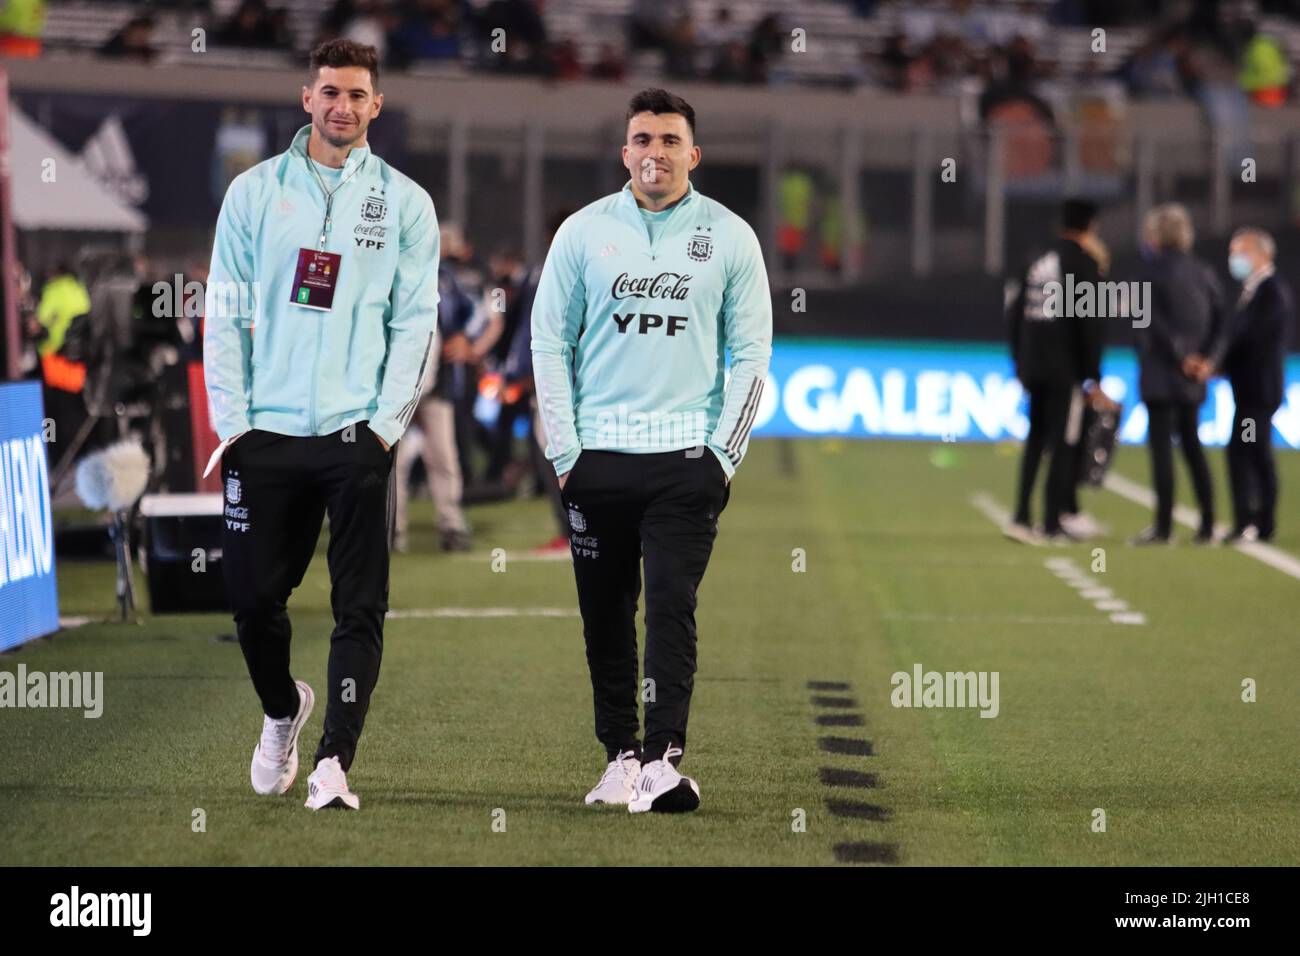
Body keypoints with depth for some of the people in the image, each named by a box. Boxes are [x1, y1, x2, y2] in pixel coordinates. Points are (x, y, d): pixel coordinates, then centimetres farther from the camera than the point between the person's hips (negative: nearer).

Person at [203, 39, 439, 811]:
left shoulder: (405, 203, 6)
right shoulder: (255, 191, 7)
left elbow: (416, 321, 3)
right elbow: (226, 312, 6)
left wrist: (387, 422, -7)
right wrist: (231, 420, -2)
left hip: (357, 435, -1)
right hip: (265, 433, 1)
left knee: (360, 609, -5)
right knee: (254, 597, 3)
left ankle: (335, 762, -1)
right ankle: (283, 709, 30)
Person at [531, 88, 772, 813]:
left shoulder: (729, 237, 5)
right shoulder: (585, 231, 6)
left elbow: (751, 353, 6)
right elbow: (551, 341, 8)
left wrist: (723, 455, -1)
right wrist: (565, 451, 1)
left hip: (688, 458, -1)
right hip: (598, 455, 2)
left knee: (673, 605, -11)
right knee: (606, 613, 5)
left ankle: (665, 759, -14)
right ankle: (621, 756, 15)